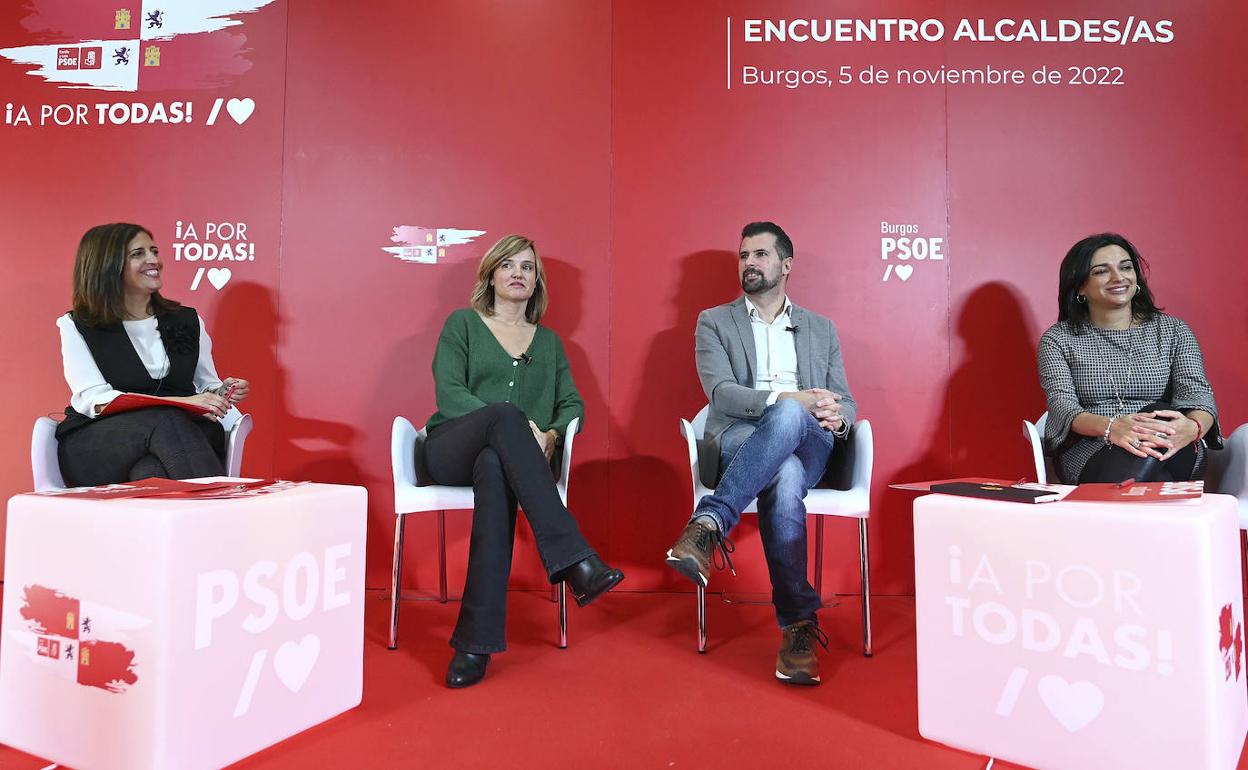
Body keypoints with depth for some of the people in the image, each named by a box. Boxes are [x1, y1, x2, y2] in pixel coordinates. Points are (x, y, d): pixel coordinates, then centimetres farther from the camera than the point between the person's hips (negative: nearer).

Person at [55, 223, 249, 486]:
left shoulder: (188, 320, 19)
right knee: (165, 419, -37)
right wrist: (180, 403, -23)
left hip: (180, 430, 2)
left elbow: (207, 384, 22)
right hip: (96, 449, -2)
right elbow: (94, 399, -8)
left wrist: (222, 392, -6)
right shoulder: (77, 326, 7)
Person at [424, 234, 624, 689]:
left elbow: (573, 404, 15)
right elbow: (448, 393, -1)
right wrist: (515, 425, -16)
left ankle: (477, 640, -41)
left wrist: (550, 435, -10)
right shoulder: (463, 324, 14)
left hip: (504, 454, 2)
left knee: (495, 468, -39)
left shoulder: (548, 341, 24)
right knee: (505, 415, -37)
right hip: (451, 449, -1)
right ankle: (573, 559, -47)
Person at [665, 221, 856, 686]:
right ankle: (799, 625, -33)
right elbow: (721, 392, -3)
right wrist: (789, 398, -19)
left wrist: (837, 417, -11)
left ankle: (709, 524, -38)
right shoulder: (714, 322, 15)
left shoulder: (821, 329, 23)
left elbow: (845, 403, 16)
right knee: (783, 480, -38)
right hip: (737, 442, -1)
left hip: (808, 444, 2)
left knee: (788, 417, -37)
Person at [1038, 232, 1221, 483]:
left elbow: (1197, 391, 0)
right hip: (1091, 452, -3)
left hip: (1171, 453, 3)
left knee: (1162, 420, -34)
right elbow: (1061, 404, -7)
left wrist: (1193, 427, -28)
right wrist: (1109, 426, -31)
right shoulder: (1058, 339, 9)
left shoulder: (1173, 331, 16)